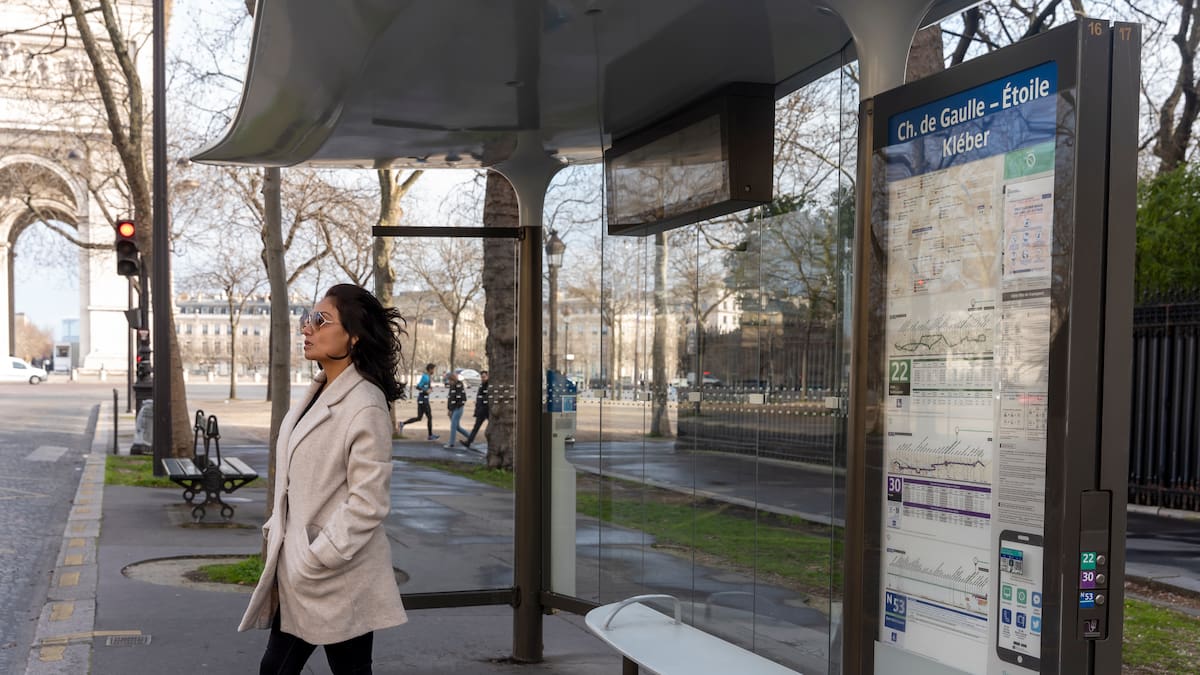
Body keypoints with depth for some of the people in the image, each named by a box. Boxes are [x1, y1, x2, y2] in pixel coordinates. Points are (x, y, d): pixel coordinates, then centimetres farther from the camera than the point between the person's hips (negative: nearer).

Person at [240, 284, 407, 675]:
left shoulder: (365, 406, -17)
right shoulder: (317, 394, 10)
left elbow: (368, 503, -21)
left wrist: (315, 561, -18)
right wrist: (277, 533, 9)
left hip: (337, 579, -9)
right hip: (297, 576, 9)